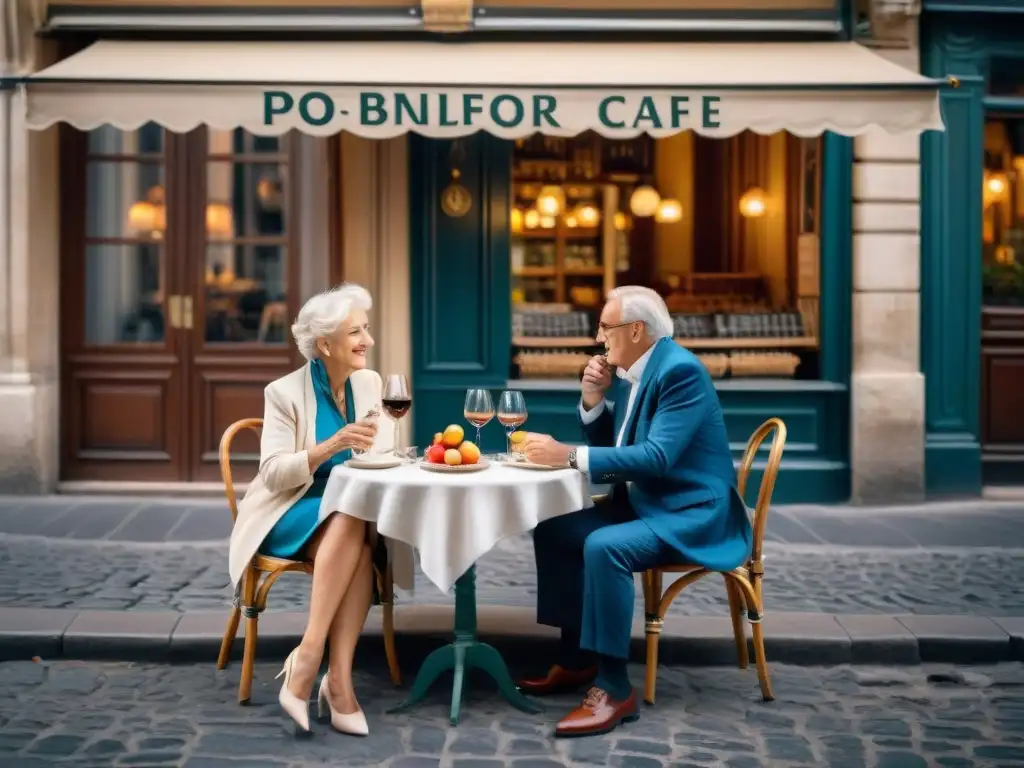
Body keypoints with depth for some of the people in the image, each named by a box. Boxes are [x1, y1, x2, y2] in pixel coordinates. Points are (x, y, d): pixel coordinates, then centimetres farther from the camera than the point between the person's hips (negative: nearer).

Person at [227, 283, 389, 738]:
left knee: (359, 538, -33)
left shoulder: (368, 383, 7)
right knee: (349, 525, -36)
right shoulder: (285, 392, -9)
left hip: (348, 515, 4)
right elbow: (273, 474, -16)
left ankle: (337, 677, -34)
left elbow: (377, 452, 13)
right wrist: (333, 445, -29)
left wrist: (373, 452, -12)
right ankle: (335, 680, -35)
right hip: (290, 514, -4)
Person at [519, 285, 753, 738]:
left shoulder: (681, 371, -20)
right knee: (555, 530, 4)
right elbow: (605, 446, 14)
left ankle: (614, 687, -21)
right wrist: (593, 399, -4)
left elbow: (657, 457, -29)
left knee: (603, 547, -31)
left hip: (690, 512, -10)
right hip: (643, 503, 10)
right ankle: (576, 659, 11)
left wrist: (570, 456, -30)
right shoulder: (628, 372, 8)